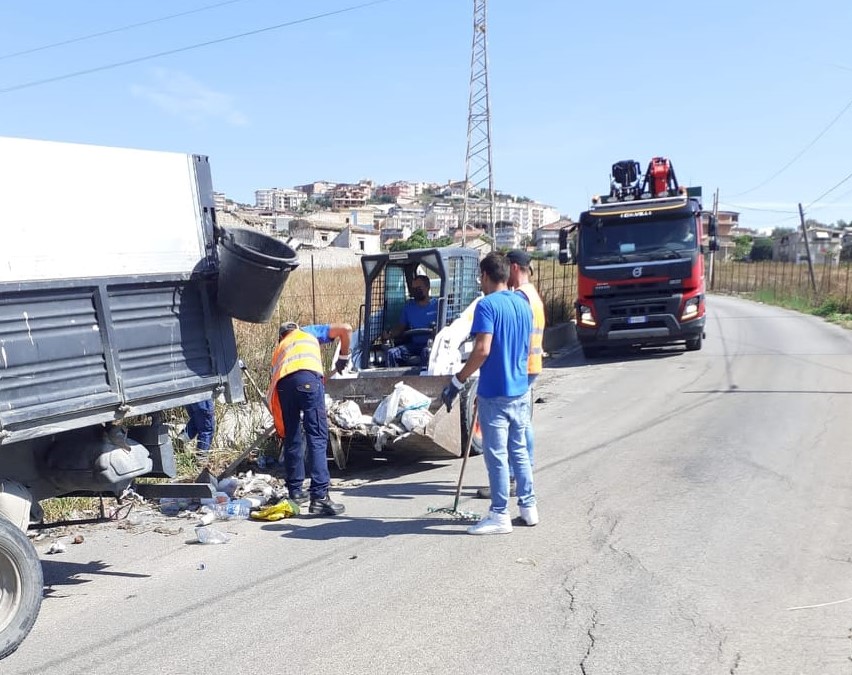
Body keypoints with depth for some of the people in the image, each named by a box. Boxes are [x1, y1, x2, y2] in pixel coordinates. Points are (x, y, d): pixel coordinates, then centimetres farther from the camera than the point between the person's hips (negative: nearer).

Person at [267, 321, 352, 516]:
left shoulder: (279, 349, 40)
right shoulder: (309, 332, 34)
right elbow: (346, 329, 23)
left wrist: (280, 427, 40)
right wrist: (343, 357, 37)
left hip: (283, 383, 4)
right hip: (308, 378, -4)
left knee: (292, 439, 17)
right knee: (317, 438, -7)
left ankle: (295, 492, 25)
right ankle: (319, 497, -15)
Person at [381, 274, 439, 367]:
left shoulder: (437, 305, 2)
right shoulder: (409, 306, 17)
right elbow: (401, 327, 17)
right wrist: (389, 334, -4)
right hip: (414, 345, 5)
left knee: (426, 352, -39)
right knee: (392, 353, -19)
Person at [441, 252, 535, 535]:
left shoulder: (487, 305, -15)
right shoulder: (523, 304, 9)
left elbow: (482, 350, -24)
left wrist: (457, 381, -17)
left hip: (494, 393, -7)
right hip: (521, 390, 7)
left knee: (497, 455, 1)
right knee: (519, 451, 17)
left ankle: (500, 516, 9)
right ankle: (529, 507, 24)